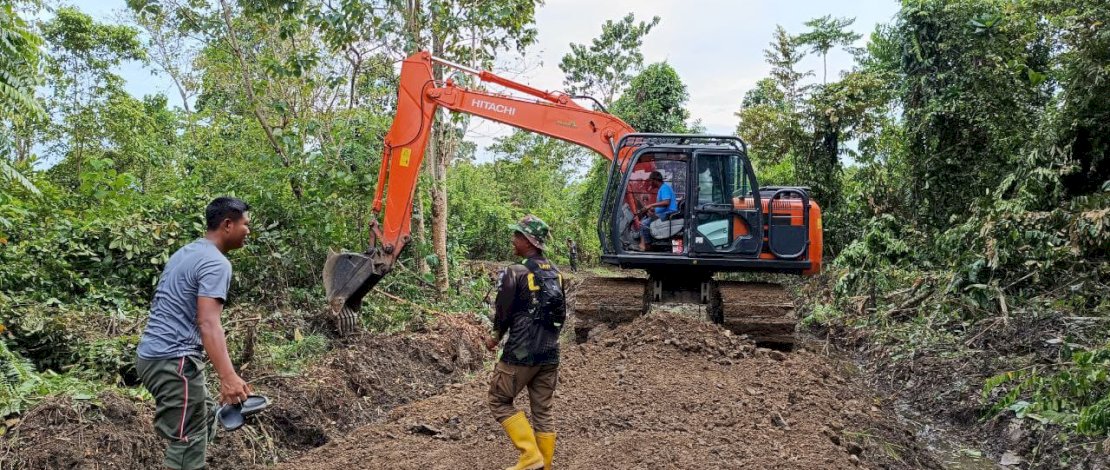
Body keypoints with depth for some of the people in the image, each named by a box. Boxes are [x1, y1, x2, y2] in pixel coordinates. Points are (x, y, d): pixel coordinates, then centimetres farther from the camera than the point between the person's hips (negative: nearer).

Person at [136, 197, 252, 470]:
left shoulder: (185, 253, 16)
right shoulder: (216, 263, -15)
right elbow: (207, 322, -27)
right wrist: (227, 376, -38)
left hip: (153, 354, 10)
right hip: (174, 360, -10)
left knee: (205, 417, 22)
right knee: (188, 443, -6)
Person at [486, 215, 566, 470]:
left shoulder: (515, 273, -13)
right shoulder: (556, 273, 7)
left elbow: (502, 313, -9)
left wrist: (496, 337, 11)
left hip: (521, 353, -6)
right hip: (550, 353, 6)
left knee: (499, 401, 9)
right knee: (543, 410, 13)